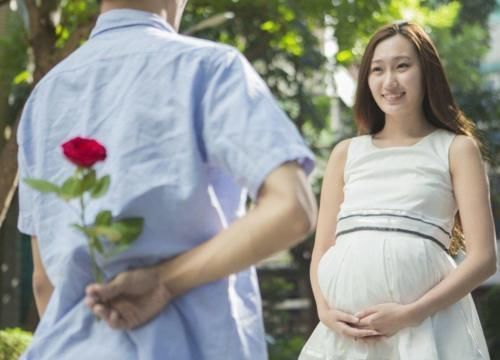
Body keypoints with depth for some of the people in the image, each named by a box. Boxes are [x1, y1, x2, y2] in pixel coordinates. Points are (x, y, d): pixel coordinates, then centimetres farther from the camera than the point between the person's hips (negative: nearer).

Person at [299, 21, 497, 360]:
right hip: (348, 331, 3)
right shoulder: (346, 153, 14)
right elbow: (321, 252, 13)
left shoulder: (456, 148, 5)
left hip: (424, 326, -3)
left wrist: (410, 314, -13)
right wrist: (325, 311, -6)